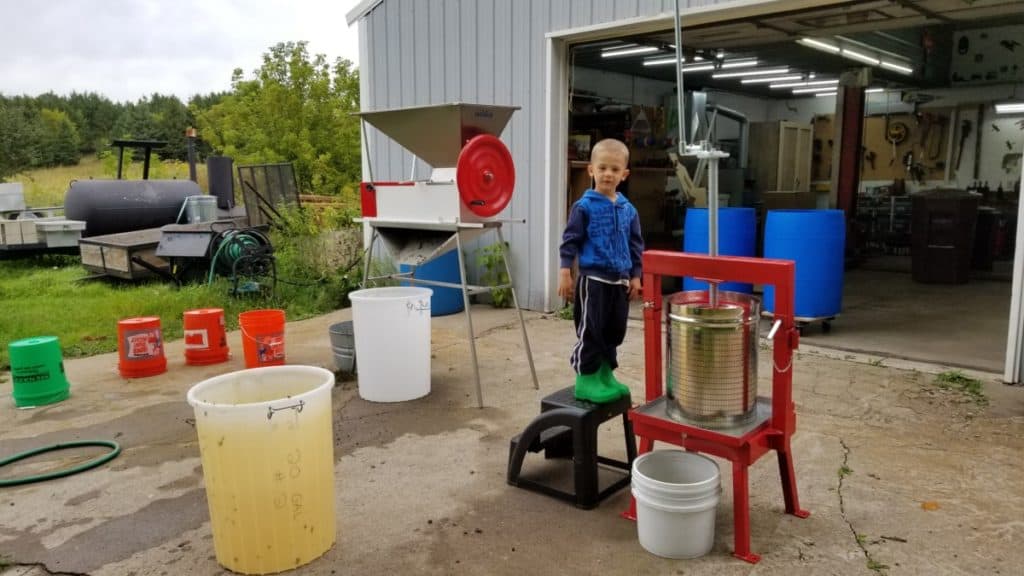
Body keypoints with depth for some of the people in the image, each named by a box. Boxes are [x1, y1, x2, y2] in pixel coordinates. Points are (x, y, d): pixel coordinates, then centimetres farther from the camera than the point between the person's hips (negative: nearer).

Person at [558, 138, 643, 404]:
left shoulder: (628, 210, 8)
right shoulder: (584, 207, -7)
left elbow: (636, 245, 14)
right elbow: (570, 241, -6)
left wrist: (635, 276, 11)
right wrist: (565, 273, -11)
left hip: (620, 281, 6)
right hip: (593, 280, -6)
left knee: (614, 332, 12)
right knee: (590, 332, -3)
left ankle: (605, 375, 26)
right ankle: (585, 380, 6)